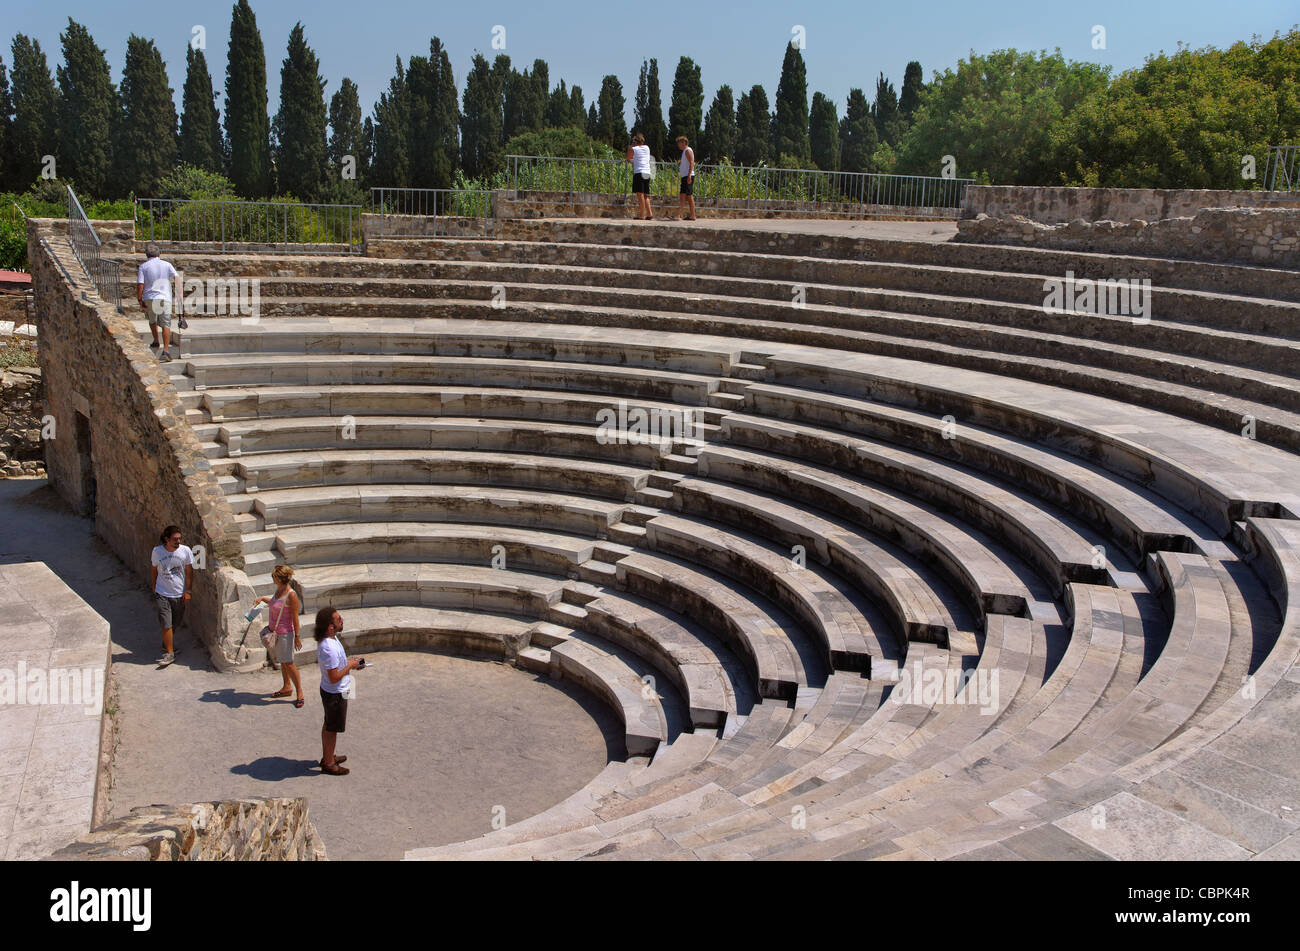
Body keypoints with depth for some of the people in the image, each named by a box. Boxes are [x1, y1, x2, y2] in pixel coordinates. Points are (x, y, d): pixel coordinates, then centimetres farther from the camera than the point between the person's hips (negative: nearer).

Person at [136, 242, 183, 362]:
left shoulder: (143, 267, 2)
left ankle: (156, 342, 35)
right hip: (165, 298, 0)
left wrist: (139, 300, 5)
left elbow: (140, 286, -4)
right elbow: (177, 277, -7)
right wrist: (180, 294, -6)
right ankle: (166, 351, -11)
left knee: (152, 320, 27)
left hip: (149, 299, 0)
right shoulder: (167, 265, 5)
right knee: (166, 324, -2)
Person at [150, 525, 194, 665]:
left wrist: (187, 591, -3)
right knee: (166, 625, -6)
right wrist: (154, 588, 13)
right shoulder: (157, 551, -8)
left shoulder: (185, 551, -9)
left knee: (175, 624, 16)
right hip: (162, 594, -1)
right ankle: (169, 653, 5)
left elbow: (189, 573, -1)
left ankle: (167, 643, 42)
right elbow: (154, 570, 8)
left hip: (179, 595, 1)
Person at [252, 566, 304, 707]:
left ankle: (299, 692, 7)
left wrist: (297, 637, -15)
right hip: (275, 631, 9)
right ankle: (286, 687, 33)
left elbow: (295, 617, -18)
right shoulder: (278, 590, 3)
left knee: (288, 663, -3)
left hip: (285, 633, -9)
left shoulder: (291, 595, -22)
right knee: (282, 662, 19)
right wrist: (262, 598, 15)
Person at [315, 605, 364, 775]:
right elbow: (334, 677, -30)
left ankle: (327, 757, 42)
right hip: (335, 694, -9)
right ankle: (329, 764, 26)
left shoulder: (329, 639, -4)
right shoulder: (329, 649, -34)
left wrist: (350, 663, 3)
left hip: (328, 690, 9)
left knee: (328, 725, 24)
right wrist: (350, 666, -17)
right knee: (332, 729, 9)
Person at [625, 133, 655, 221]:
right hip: (647, 173, 6)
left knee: (640, 194, -9)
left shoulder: (633, 149, -1)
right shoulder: (647, 148, 15)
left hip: (639, 173, -6)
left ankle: (642, 215, -14)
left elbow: (628, 159, 15)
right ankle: (649, 214, 3)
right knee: (645, 195, 11)